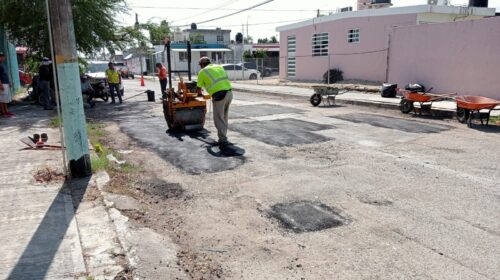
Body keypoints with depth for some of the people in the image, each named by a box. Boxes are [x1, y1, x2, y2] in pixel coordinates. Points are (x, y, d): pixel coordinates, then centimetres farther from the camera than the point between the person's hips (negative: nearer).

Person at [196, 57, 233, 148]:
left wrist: (199, 94, 38)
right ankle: (223, 137, 28)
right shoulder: (219, 67, 22)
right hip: (229, 93, 6)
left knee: (218, 119, 1)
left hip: (219, 95, -6)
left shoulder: (203, 71, 7)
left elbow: (199, 87, 16)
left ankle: (223, 141, -4)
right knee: (224, 118, 19)